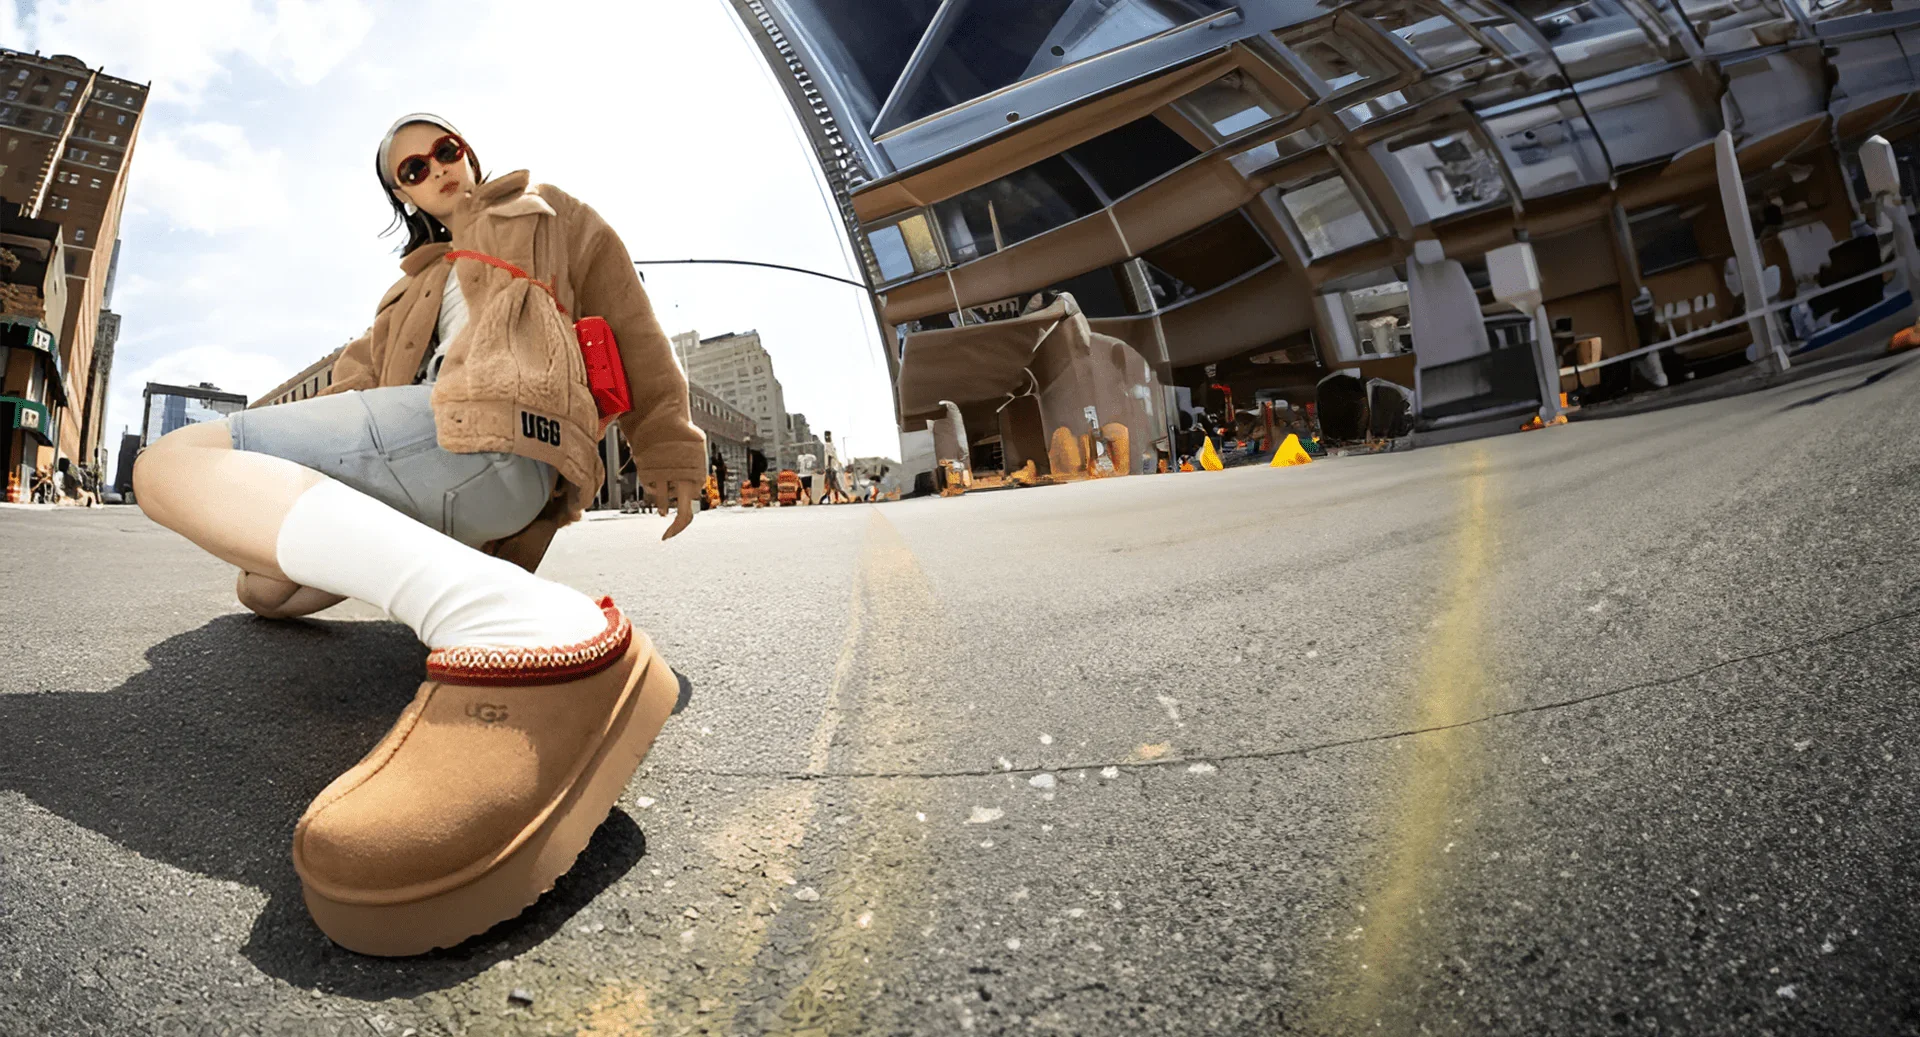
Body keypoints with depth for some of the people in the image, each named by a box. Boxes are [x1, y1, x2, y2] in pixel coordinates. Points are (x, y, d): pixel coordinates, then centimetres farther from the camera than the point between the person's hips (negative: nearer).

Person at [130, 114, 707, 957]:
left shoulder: (547, 217, 23)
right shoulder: (416, 280, 41)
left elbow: (634, 337, 13)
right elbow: (364, 370, 26)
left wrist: (672, 464, 5)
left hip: (493, 433, -7)